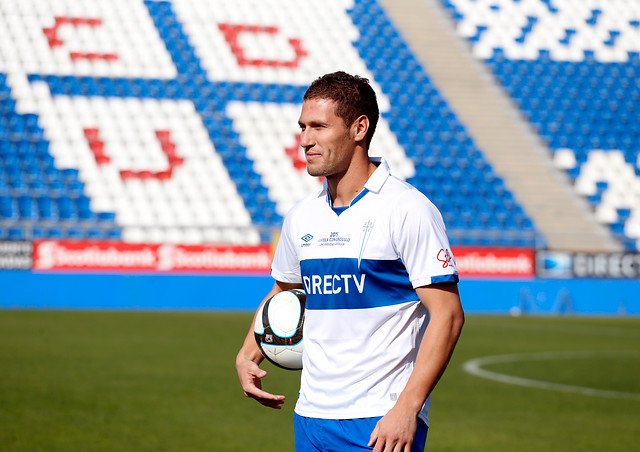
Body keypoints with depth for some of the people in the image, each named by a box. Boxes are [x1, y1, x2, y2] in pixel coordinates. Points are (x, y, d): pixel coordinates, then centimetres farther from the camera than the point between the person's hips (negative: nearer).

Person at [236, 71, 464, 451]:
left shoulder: (408, 210, -11)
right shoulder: (302, 216, 8)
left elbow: (448, 313, -13)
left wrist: (407, 408, -20)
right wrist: (248, 355, 9)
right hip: (311, 417, 6)